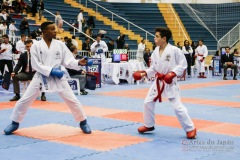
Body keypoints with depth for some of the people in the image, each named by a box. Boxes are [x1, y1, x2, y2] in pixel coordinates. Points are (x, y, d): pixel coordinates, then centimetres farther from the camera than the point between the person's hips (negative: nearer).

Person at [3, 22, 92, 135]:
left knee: (72, 100, 1)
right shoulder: (36, 46, -6)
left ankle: (83, 122, 19)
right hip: (41, 77, -1)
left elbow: (68, 61, -1)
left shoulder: (60, 45, 0)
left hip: (58, 77, 1)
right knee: (24, 100, 0)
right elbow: (36, 65, -10)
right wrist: (51, 71, -20)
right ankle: (15, 123, 21)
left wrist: (79, 63, -20)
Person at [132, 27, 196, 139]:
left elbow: (182, 64, -11)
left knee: (177, 106, -8)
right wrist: (144, 73, -2)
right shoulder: (155, 52, 3)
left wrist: (173, 73, -23)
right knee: (148, 102, 11)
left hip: (170, 82, -7)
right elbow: (153, 68, 11)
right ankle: (149, 125, 32)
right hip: (158, 82, 7)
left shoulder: (174, 50, -16)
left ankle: (190, 129, 6)